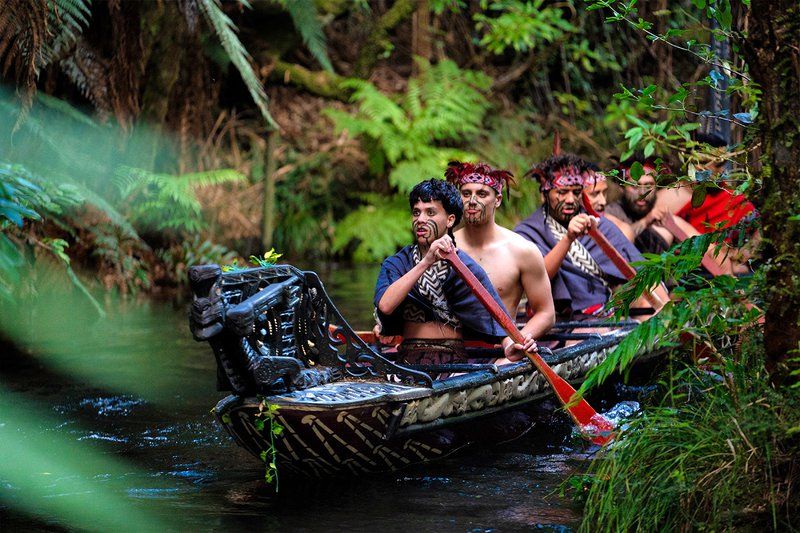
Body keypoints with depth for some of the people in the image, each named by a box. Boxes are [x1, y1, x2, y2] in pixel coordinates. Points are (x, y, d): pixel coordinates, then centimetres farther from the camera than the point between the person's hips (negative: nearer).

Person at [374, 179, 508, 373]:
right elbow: (385, 306, -11)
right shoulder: (396, 264, 11)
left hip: (454, 364, -2)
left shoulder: (465, 267, 6)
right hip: (409, 362, 2)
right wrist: (426, 262, -16)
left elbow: (496, 320, -1)